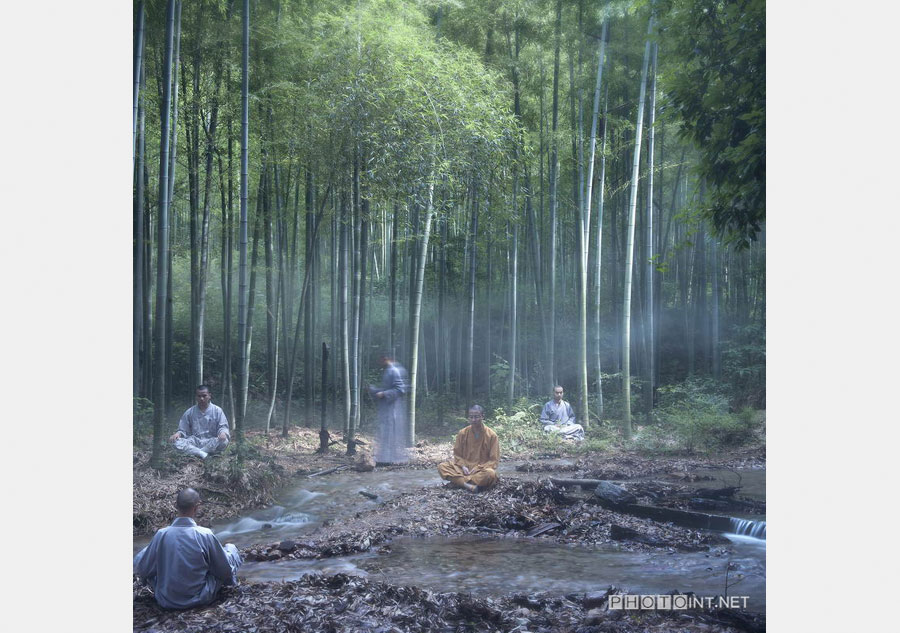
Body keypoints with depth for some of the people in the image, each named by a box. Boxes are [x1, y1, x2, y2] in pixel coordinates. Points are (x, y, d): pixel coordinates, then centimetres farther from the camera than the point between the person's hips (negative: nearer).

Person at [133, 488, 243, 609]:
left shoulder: (161, 535, -15)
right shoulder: (205, 535, -19)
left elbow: (140, 569, -3)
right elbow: (226, 570, -6)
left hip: (166, 602, 2)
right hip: (200, 599, -2)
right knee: (231, 548, 14)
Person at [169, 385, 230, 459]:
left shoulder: (217, 410, 5)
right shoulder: (190, 412, 9)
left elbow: (223, 427, 0)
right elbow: (183, 430, 12)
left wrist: (223, 433, -25)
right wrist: (178, 433, -13)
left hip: (211, 443, -1)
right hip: (194, 443, 1)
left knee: (224, 441, -34)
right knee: (177, 442, -27)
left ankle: (195, 453, -29)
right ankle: (203, 454, -41)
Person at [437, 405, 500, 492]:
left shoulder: (491, 435, -7)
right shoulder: (462, 433, 1)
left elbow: (494, 460, -6)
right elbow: (457, 454, 8)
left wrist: (478, 468, -19)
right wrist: (463, 466, -12)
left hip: (482, 469, -3)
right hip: (465, 468, 3)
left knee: (490, 474, -39)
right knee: (441, 467, -22)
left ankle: (458, 481, -27)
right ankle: (470, 486, -37)